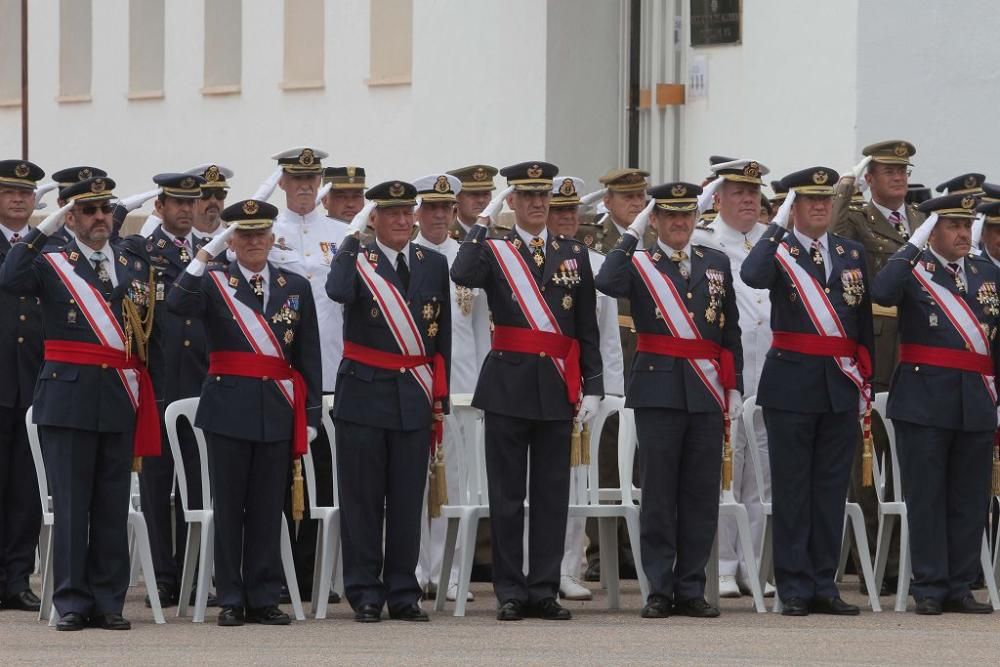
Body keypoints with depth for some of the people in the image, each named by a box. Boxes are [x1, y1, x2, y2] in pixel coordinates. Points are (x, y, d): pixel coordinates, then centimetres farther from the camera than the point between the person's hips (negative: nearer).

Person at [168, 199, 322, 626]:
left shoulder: (296, 288, 11)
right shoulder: (213, 283, 3)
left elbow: (308, 357, 11)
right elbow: (177, 306, -19)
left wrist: (311, 415, 5)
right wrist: (206, 255, -23)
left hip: (278, 410, 2)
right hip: (229, 408, -2)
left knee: (269, 506, 3)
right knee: (229, 506, 0)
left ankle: (264, 598, 8)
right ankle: (231, 600, 5)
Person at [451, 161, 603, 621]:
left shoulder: (574, 254, 11)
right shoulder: (494, 251, 3)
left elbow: (587, 329, 11)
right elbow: (461, 276, -21)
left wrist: (592, 387, 4)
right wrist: (485, 219, -15)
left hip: (557, 388, 2)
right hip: (508, 384, -2)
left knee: (552, 493, 4)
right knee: (507, 494, 0)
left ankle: (544, 590, 9)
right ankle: (510, 591, 5)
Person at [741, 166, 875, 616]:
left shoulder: (853, 254, 12)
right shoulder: (778, 250, -1)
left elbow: (864, 322, 15)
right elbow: (751, 276, -25)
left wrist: (866, 382, 11)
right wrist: (778, 224, -21)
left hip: (841, 388, 4)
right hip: (792, 386, -4)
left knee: (831, 488, 7)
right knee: (792, 490, 0)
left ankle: (824, 584, 12)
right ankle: (795, 588, 4)